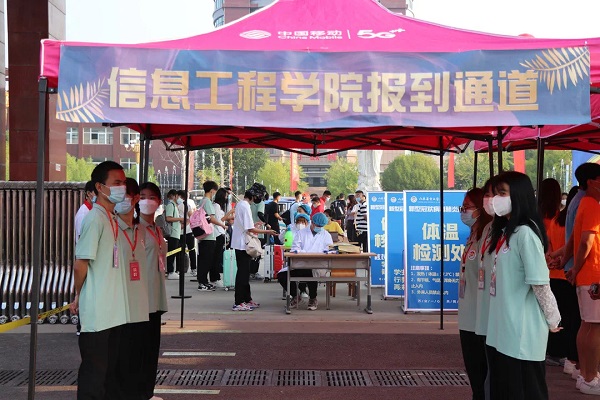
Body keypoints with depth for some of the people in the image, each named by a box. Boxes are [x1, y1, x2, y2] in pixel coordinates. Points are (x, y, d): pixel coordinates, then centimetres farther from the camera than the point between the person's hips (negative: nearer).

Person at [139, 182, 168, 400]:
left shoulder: (157, 230, 16)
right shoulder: (135, 227, -10)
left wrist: (160, 291, 18)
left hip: (156, 295, 8)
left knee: (153, 344, 12)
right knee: (141, 344, -4)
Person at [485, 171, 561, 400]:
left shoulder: (525, 233, -17)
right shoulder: (504, 231, 13)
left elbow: (540, 282, -19)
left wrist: (553, 320, -9)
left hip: (522, 334, -9)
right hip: (501, 331, 9)